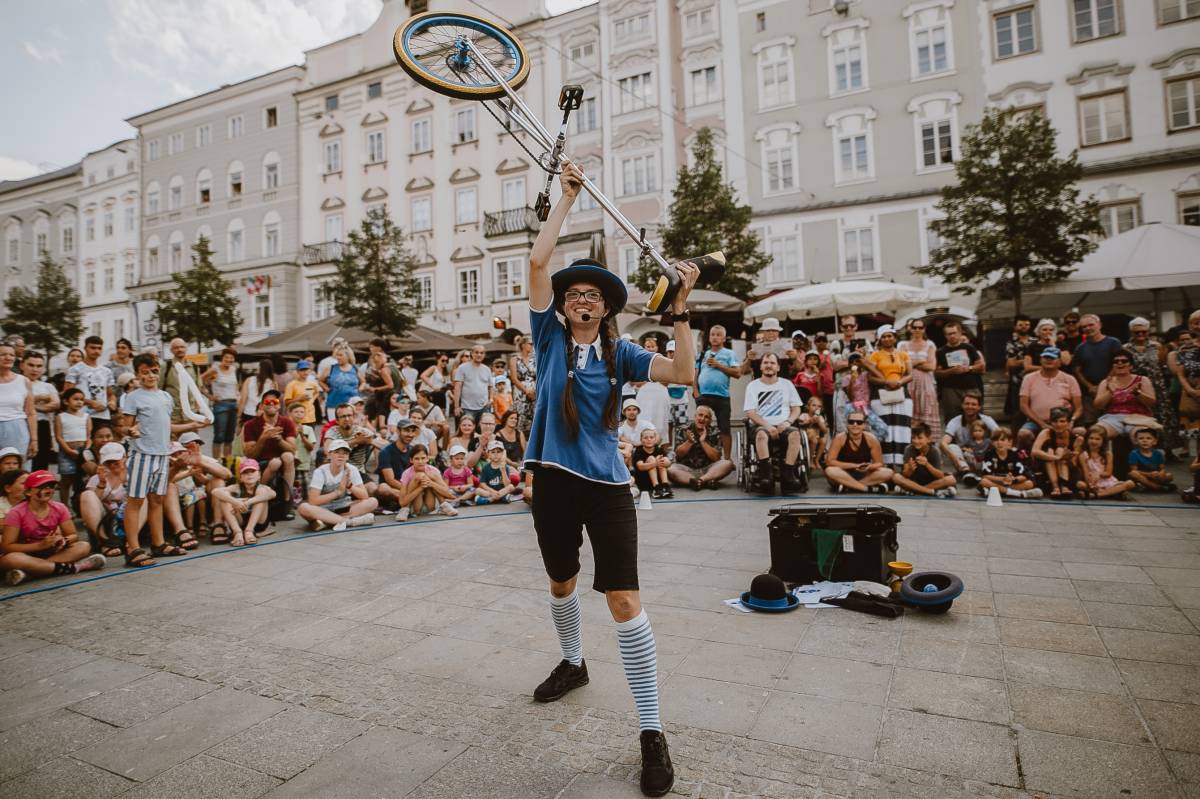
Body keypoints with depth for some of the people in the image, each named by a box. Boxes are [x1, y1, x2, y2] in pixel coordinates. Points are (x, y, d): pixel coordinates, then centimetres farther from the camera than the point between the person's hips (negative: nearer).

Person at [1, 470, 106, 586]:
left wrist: (64, 540, -23)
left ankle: (30, 571, -33)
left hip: (51, 552, 4)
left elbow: (73, 536, 1)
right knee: (9, 559, -37)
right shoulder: (16, 513, -12)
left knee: (84, 546, -21)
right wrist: (40, 545, -27)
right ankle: (71, 567, -36)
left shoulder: (59, 508, -3)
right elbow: (6, 547, -16)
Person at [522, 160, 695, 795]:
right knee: (561, 584, 21)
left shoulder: (619, 353, 1)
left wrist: (679, 308, -16)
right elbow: (537, 261, -5)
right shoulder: (550, 337, 2)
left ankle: (652, 732, 7)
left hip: (607, 486, -2)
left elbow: (683, 374, -11)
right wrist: (567, 198, -2)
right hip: (553, 482, 2)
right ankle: (572, 663, 50)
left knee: (624, 600, -6)